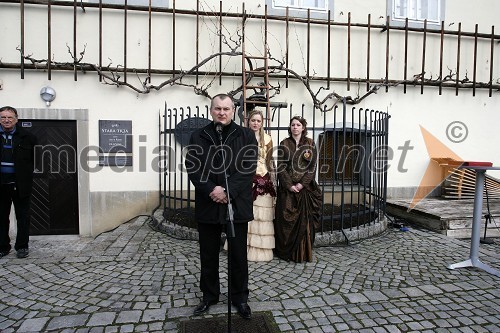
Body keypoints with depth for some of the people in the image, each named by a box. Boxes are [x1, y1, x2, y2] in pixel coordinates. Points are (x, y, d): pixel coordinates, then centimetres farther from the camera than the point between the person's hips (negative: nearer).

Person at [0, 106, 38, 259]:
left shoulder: (27, 137, -1)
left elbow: (36, 159, 2)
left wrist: (27, 175, -5)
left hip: (20, 184, -2)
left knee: (23, 217, 7)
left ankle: (22, 246, 18)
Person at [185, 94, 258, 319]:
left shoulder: (246, 136, 2)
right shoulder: (198, 136, 6)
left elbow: (249, 168, -6)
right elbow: (192, 168, -2)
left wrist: (228, 192, -17)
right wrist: (211, 190, -17)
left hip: (237, 205, -1)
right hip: (208, 205, 2)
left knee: (239, 255, 10)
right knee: (208, 255, 14)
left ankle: (240, 297, 28)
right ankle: (209, 296, 33)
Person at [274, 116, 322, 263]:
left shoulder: (310, 143, 6)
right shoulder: (284, 144, 4)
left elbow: (312, 166, 0)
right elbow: (281, 167, -2)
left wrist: (302, 184, -12)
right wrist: (289, 185, -12)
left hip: (305, 187, 0)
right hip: (287, 187, 0)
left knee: (305, 219, 1)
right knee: (286, 218, 1)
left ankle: (303, 253, 13)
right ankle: (286, 251, 14)